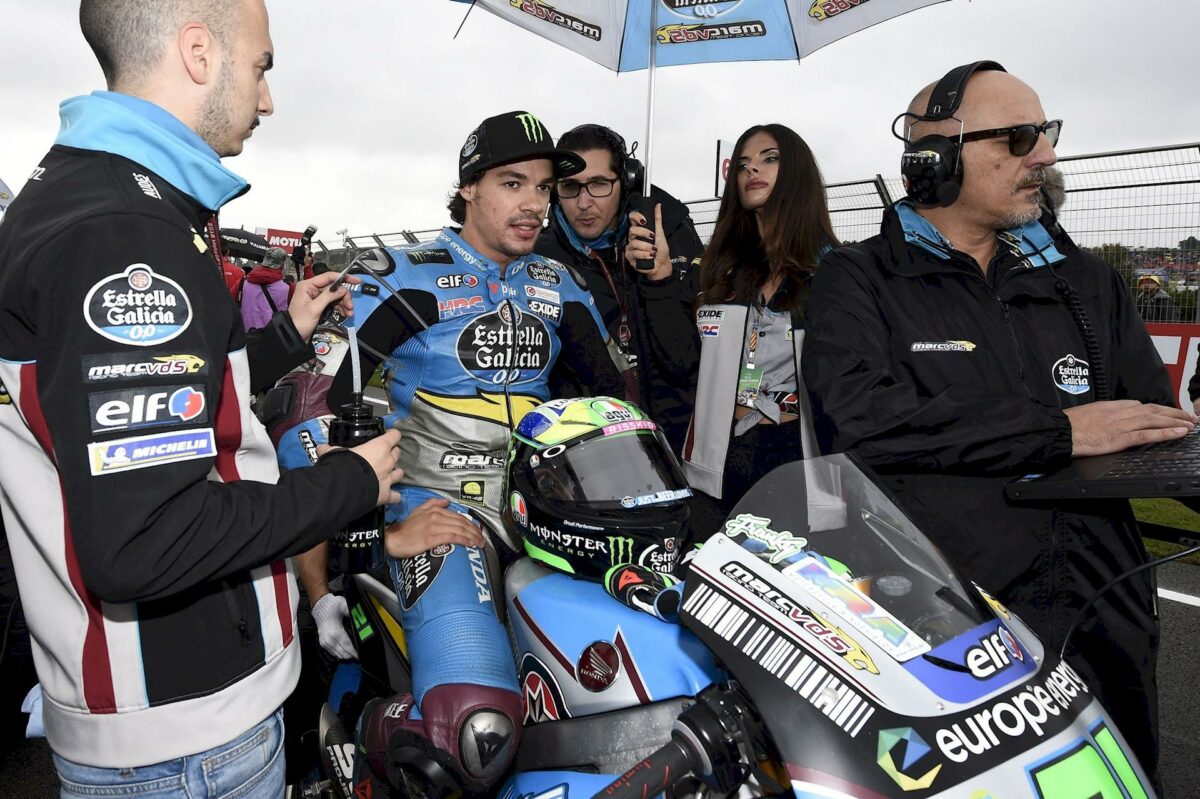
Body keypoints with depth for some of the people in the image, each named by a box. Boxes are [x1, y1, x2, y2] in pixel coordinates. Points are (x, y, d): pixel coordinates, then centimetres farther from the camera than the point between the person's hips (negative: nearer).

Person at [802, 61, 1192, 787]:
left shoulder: (1085, 282, 14)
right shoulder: (857, 281, -2)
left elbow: (1164, 433, 11)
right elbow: (859, 421, -20)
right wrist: (1058, 431, -15)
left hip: (1104, 635, 6)